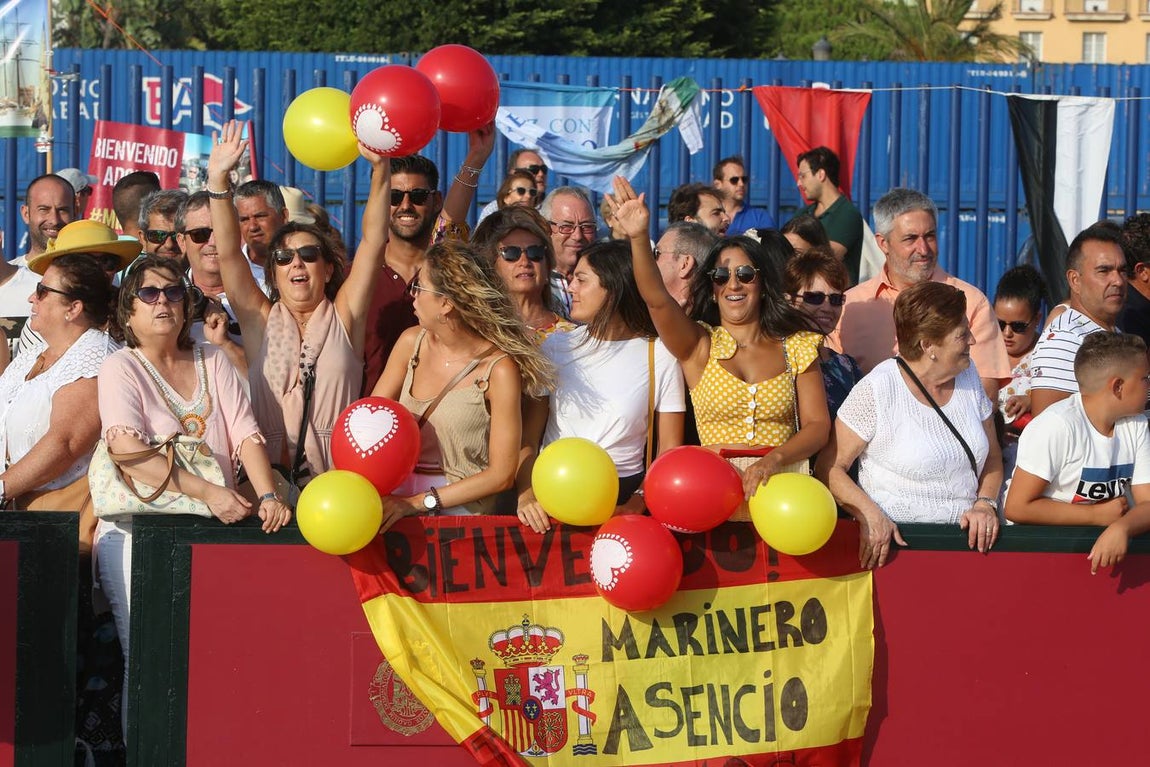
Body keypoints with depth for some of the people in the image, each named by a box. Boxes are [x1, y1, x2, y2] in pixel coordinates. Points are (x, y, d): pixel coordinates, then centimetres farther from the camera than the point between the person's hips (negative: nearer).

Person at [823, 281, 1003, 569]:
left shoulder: (968, 376, 12)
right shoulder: (877, 390, -7)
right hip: (897, 540, -5)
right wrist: (870, 515, -22)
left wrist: (985, 505, 0)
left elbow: (992, 458, 19)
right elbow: (831, 467, -7)